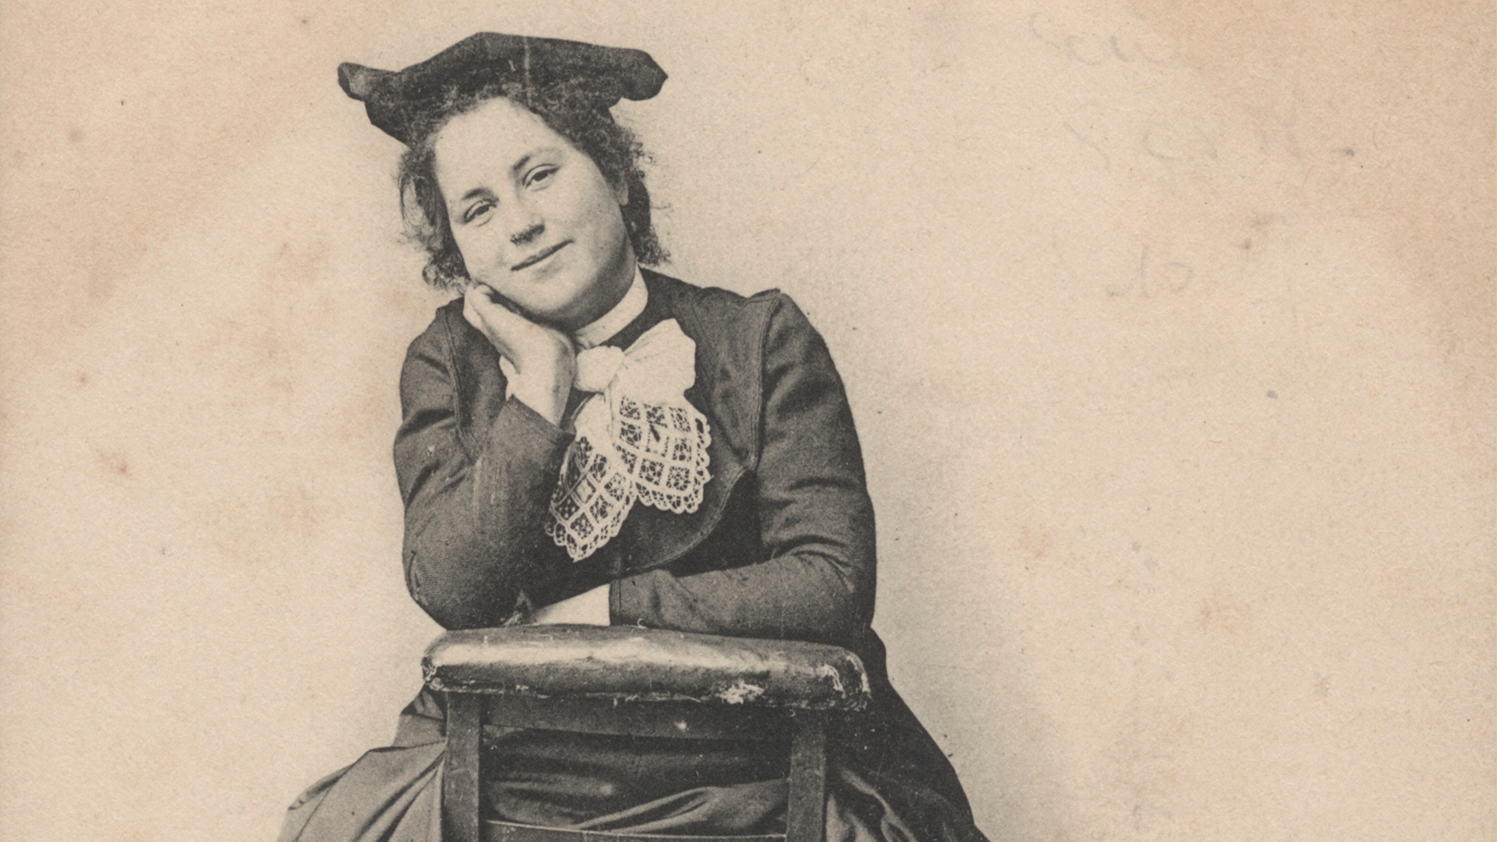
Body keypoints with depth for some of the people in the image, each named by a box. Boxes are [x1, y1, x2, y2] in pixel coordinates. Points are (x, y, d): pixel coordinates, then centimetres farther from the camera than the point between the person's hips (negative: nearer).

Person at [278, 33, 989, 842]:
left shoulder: (759, 342, 1)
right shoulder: (448, 364, 7)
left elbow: (833, 586, -8)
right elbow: (450, 591, -7)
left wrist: (598, 611, -9)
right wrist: (541, 381, -8)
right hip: (507, 768, 2)